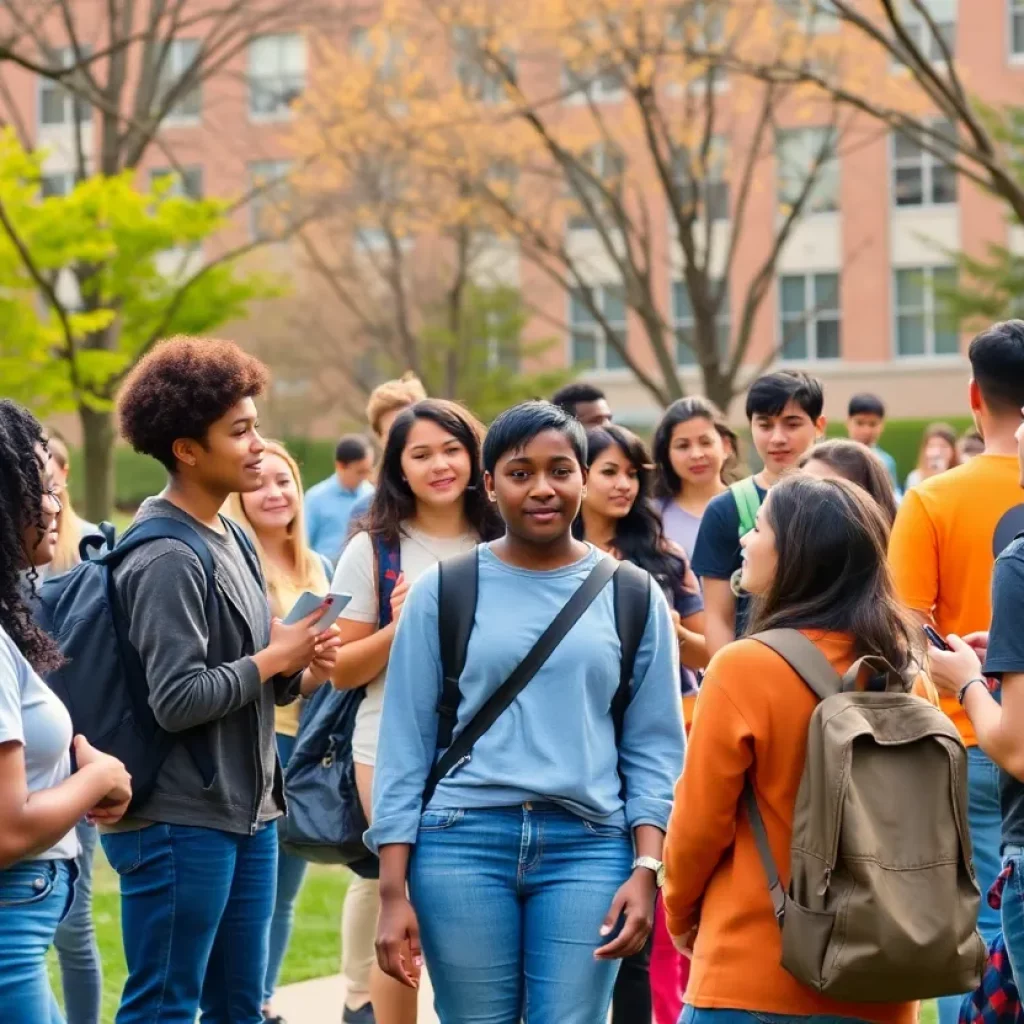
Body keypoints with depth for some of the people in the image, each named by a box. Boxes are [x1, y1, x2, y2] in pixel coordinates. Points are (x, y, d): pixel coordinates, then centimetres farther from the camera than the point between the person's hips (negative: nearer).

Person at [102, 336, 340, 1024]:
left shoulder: (230, 539, 12)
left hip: (248, 812, 9)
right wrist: (274, 658, -11)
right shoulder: (167, 559, -15)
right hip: (180, 820, -9)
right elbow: (177, 700, -23)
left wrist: (302, 672, -3)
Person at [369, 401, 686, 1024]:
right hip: (464, 841, 0)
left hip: (587, 848, 0)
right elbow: (405, 745, 4)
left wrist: (646, 869, -4)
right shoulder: (444, 591, 5)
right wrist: (393, 894, -1)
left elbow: (654, 749, 8)